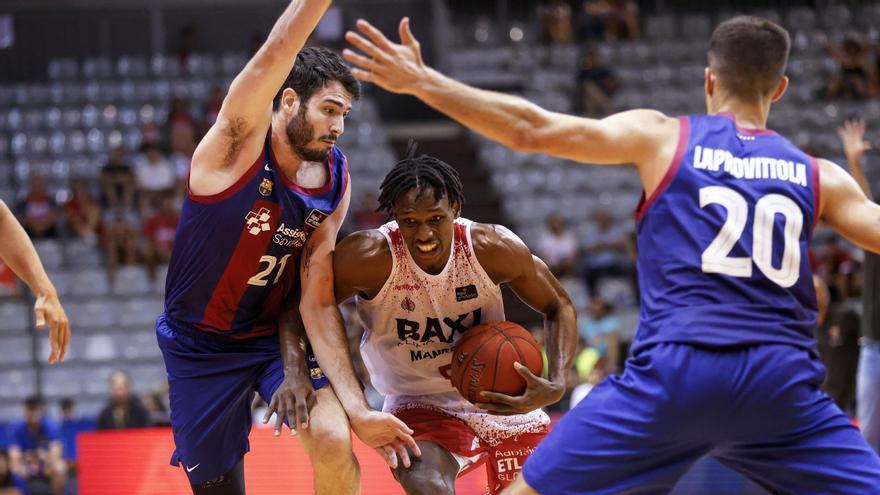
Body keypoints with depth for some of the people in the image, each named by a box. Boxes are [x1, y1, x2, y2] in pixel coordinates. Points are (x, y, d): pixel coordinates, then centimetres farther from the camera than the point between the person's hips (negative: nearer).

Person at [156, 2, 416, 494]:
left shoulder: (335, 179, -8)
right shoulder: (238, 144, -20)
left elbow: (317, 300, -9)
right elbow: (278, 54, -39)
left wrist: (358, 407, -16)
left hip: (274, 334, 3)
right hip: (200, 344, -3)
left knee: (333, 440, -23)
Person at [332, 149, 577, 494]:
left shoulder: (495, 248, -20)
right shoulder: (369, 256, -27)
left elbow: (558, 308, -5)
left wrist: (556, 385, -21)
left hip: (502, 397, 3)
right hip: (419, 404, -3)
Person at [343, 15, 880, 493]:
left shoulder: (661, 137, 9)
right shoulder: (818, 176, 14)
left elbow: (532, 130, 2)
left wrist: (421, 81, 6)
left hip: (674, 372, -1)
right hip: (779, 380, 1)